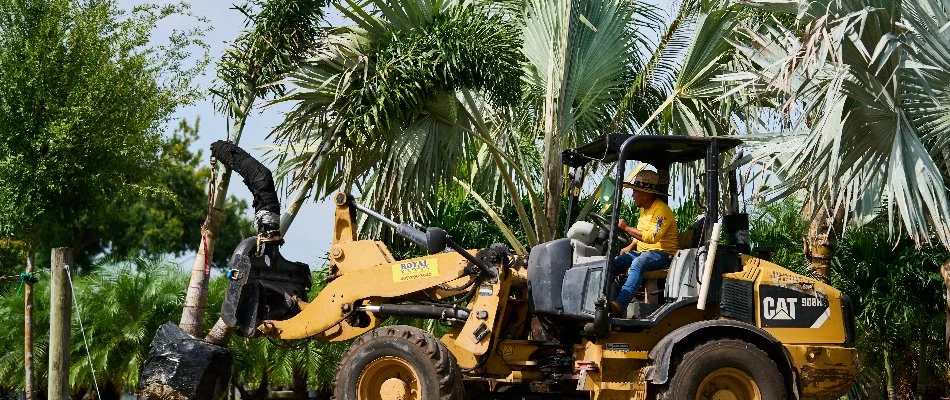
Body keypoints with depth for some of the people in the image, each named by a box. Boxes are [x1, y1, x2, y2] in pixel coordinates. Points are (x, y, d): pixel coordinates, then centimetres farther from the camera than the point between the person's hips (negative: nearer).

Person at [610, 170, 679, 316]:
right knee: (613, 263, -14)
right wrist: (630, 247, 10)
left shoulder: (661, 210, -14)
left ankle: (620, 305, -55)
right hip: (642, 252, 10)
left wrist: (626, 228, -23)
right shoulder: (644, 209, 18)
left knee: (638, 263, -40)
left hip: (662, 254, -10)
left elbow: (652, 237, -27)